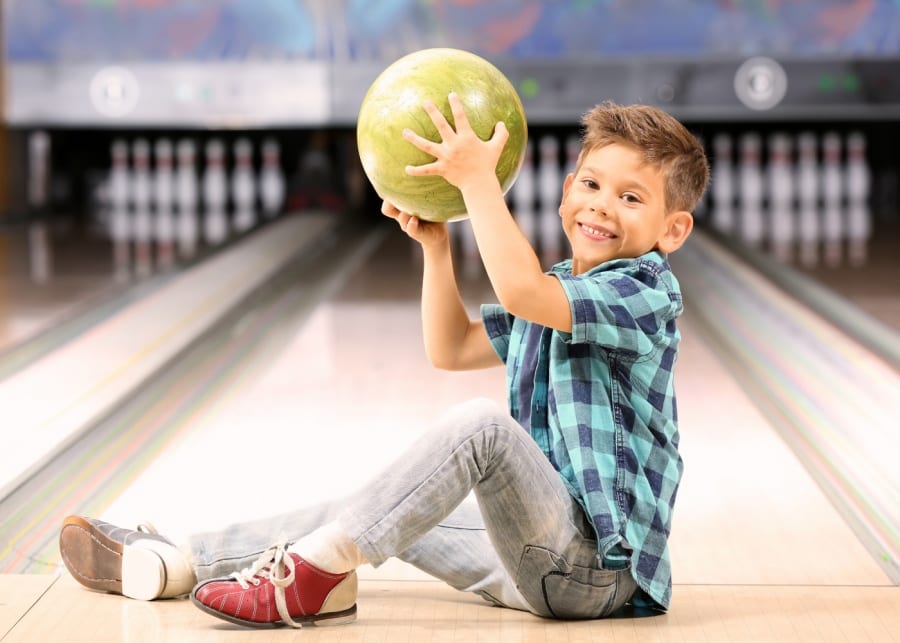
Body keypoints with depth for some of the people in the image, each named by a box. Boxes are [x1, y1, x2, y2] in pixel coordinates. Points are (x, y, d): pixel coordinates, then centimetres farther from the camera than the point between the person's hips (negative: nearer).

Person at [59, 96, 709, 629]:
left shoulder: (646, 292, -12)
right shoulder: (557, 289, 18)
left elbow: (520, 290, -30)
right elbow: (452, 348, 25)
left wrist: (478, 181, -23)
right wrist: (436, 244, 13)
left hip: (595, 565, -9)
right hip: (537, 555, 9)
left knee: (481, 423, -29)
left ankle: (315, 568, -25)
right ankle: (175, 563, 11)